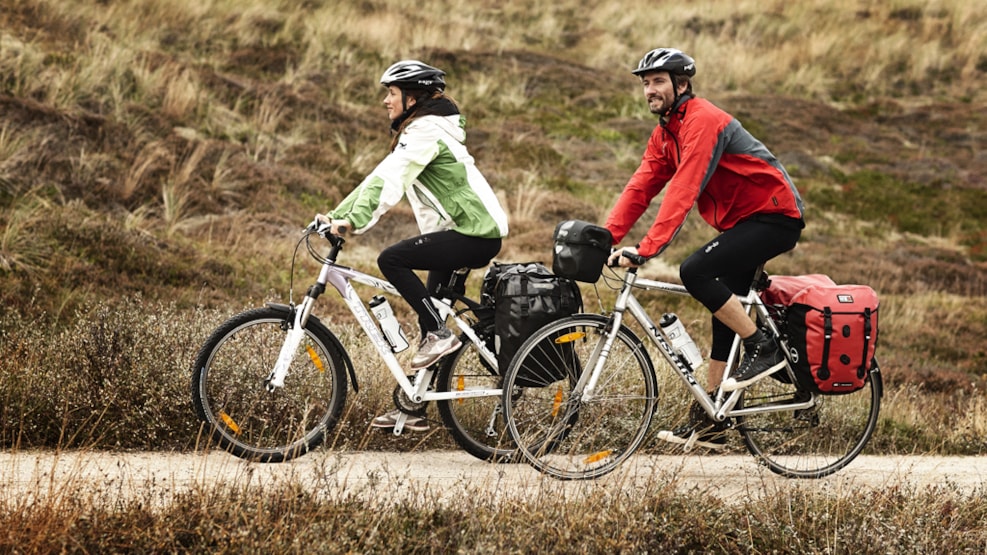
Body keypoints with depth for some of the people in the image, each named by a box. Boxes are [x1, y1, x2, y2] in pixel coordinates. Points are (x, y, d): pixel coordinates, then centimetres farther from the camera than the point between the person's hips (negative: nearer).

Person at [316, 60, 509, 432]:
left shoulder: (425, 130, -13)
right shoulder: (418, 130, 18)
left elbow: (391, 181, -26)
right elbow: (380, 177, 16)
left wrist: (355, 222, -34)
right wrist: (336, 215, 9)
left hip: (474, 233, -10)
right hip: (475, 232, 10)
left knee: (392, 260, -19)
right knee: (429, 315, 10)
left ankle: (439, 334, -13)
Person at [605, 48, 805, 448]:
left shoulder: (702, 121, -21)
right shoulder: (665, 133, 8)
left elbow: (683, 191, -30)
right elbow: (641, 187, 4)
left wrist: (647, 248, -36)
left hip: (774, 216, -10)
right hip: (741, 219, 10)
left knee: (695, 272, -24)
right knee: (725, 320, 9)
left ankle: (763, 349, -13)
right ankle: (708, 422, 13)